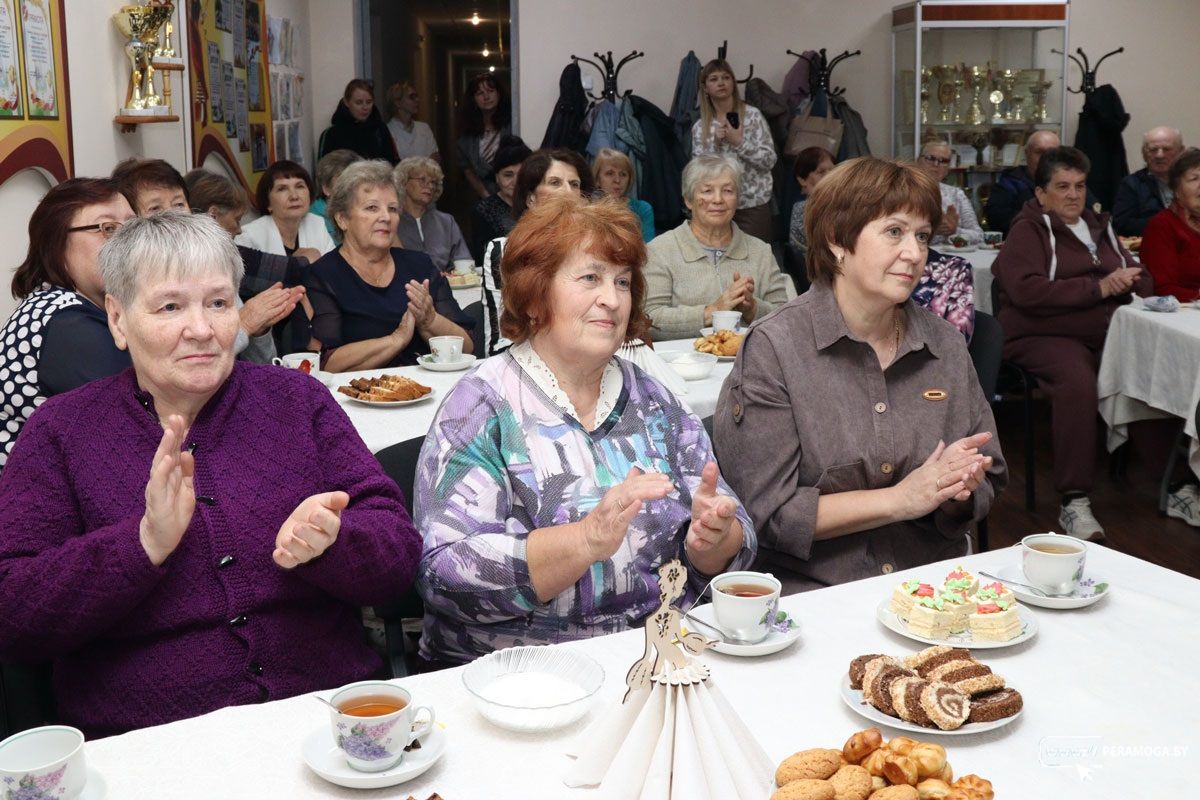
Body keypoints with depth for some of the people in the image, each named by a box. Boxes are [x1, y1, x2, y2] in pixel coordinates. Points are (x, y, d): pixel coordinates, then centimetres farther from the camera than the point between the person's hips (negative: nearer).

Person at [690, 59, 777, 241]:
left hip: (753, 203, -2)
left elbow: (769, 160, -6)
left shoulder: (753, 115, -2)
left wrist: (740, 142, -16)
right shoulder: (699, 127, 6)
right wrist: (715, 145, -12)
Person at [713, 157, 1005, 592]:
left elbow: (986, 487, 13)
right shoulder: (774, 348, -7)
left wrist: (955, 494, -10)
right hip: (810, 595, -5)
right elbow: (764, 512, -12)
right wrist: (900, 499, -13)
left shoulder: (946, 346, 10)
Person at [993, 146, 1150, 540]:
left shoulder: (1099, 226, 25)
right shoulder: (1028, 230, 4)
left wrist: (1130, 280, -1)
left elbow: (1142, 279, 25)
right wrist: (1099, 288, -14)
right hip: (1044, 336, -6)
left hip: (1106, 333, 6)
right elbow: (1025, 290, -14)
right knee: (1077, 383, -37)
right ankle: (1074, 504, -33)